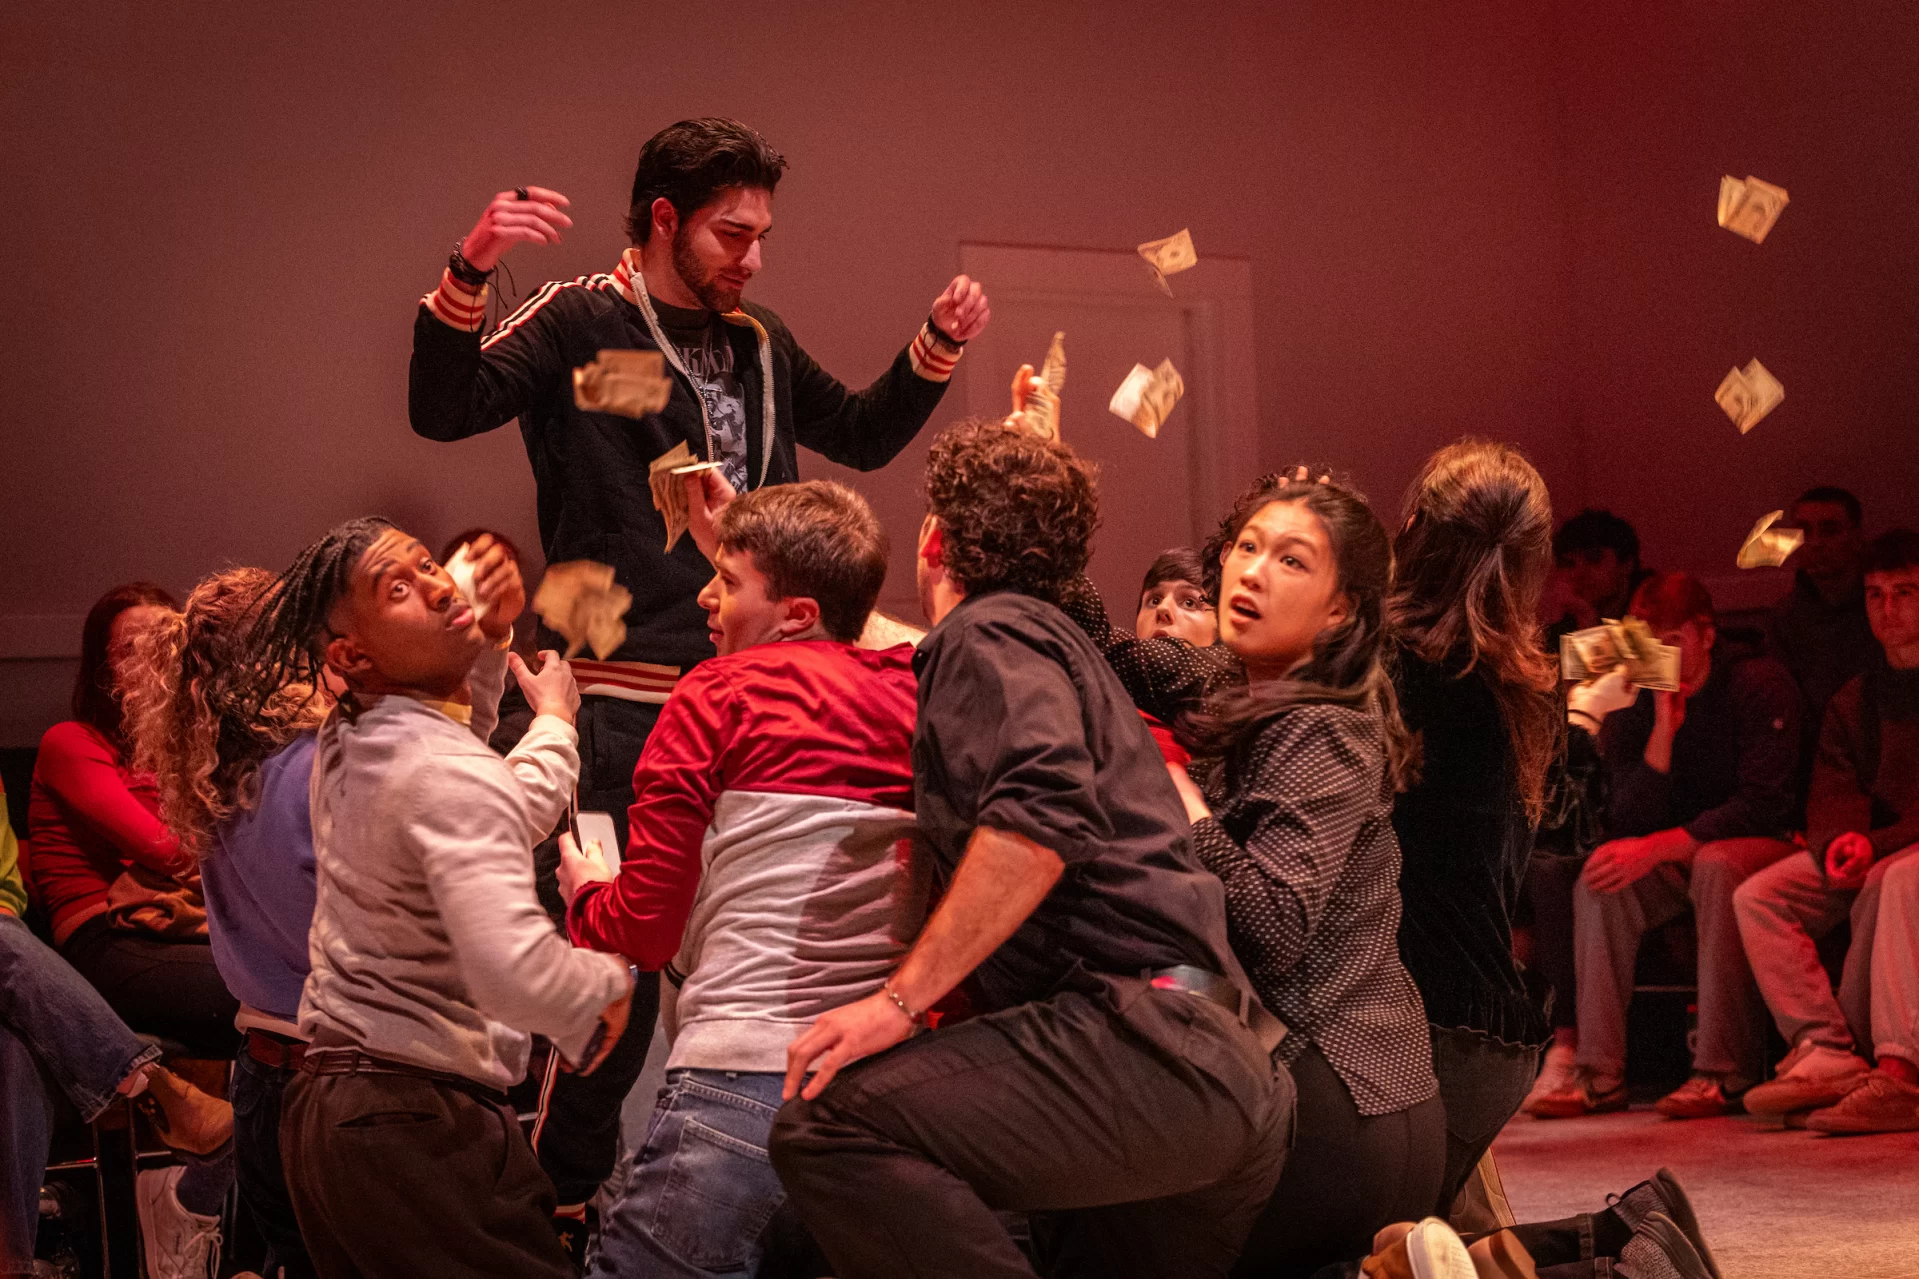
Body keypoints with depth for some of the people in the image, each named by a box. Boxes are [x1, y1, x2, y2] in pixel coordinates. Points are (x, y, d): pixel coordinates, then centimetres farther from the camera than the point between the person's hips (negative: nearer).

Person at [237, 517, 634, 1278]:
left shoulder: (342, 743, 11)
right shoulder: (453, 772, -18)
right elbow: (511, 972, -32)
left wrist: (490, 638, 24)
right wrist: (606, 984, -11)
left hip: (322, 1102, 10)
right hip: (419, 1121, -10)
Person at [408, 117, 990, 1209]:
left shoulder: (761, 343, 16)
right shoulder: (580, 322, -3)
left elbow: (861, 434, 29)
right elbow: (444, 409, -16)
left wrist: (939, 344, 14)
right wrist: (472, 271, -31)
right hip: (625, 700, -6)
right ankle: (570, 1188, 8)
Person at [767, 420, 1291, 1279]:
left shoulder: (990, 633, 1)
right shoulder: (1061, 644, 30)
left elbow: (1041, 813, -19)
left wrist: (902, 1000, -20)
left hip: (1144, 1037, -10)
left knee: (827, 1127, -24)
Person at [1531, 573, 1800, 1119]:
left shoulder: (1759, 684, -12)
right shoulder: (1631, 710, 0)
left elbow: (1763, 804, -22)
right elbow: (1629, 824, -9)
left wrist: (1658, 848, -30)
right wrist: (1663, 729, -20)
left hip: (1762, 846, -4)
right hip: (1678, 858, 5)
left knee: (1716, 863, -37)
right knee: (1600, 877, -23)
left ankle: (1724, 1069, -36)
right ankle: (1600, 1074, -24)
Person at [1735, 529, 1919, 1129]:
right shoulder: (1853, 702, 17)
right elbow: (1831, 800, 8)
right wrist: (1838, 842, -16)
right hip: (1866, 852, 6)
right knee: (1757, 896, -16)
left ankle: (1847, 1051, -29)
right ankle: (1822, 1051, -30)